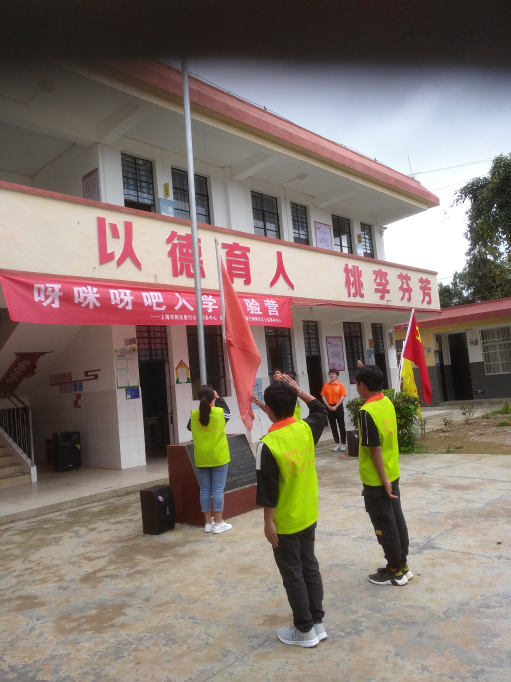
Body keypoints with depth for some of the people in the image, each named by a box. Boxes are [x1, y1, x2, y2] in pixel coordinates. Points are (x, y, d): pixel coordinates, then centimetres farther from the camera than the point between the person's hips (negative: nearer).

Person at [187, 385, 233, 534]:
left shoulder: (194, 414, -3)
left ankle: (208, 523, 16)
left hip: (201, 460, 2)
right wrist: (219, 398, 23)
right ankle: (218, 523, 7)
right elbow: (227, 413, 16)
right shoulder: (220, 412, -9)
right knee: (218, 490, 3)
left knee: (205, 490, 8)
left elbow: (189, 427, 17)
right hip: (219, 458, -2)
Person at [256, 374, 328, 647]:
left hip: (285, 522, -6)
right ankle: (317, 622, 30)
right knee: (310, 567, 19)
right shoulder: (306, 428, -7)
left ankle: (304, 630, 21)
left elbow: (268, 490, -20)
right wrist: (297, 389, 14)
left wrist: (268, 522, -10)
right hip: (308, 516, 6)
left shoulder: (268, 444, -23)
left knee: (293, 575, 9)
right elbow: (320, 410, 16)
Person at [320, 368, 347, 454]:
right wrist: (329, 406, -8)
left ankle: (343, 444, 10)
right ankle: (337, 444, 15)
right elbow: (323, 396, 3)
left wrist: (336, 406, -14)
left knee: (341, 426, 1)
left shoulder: (340, 385, -5)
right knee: (333, 426, 7)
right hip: (329, 408, 3)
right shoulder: (326, 386, 5)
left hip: (338, 407, -3)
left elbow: (343, 397, -9)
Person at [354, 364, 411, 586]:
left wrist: (383, 479, -16)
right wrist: (368, 373, 24)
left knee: (384, 524, 5)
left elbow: (375, 449, -22)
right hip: (392, 474, 8)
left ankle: (395, 571, 17)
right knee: (396, 519, 16)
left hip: (377, 480, -8)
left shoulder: (366, 412, -23)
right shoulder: (387, 402, 1)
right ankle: (402, 565, 29)